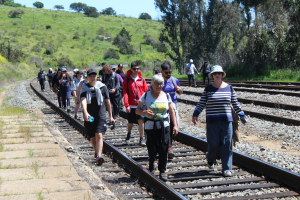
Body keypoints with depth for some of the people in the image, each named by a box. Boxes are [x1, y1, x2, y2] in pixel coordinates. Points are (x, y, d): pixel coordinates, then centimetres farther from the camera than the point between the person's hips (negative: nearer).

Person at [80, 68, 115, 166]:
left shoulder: (102, 87, 4)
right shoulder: (84, 88, 2)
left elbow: (107, 102, 10)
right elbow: (83, 101, -14)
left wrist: (110, 116, 11)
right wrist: (85, 113, -32)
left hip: (101, 116, -2)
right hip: (89, 117, 2)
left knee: (99, 135, -16)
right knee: (92, 137, 12)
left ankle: (99, 156, -25)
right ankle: (96, 152, 36)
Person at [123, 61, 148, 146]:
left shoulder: (142, 79, 6)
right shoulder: (127, 79, 0)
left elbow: (146, 91, 8)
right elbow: (125, 93, -4)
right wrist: (126, 105, -10)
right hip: (131, 105, -1)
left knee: (141, 121, -7)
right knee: (130, 122, 11)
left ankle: (142, 139, 0)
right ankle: (129, 133, 41)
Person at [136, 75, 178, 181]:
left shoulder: (166, 96, 7)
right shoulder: (146, 96, 1)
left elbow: (171, 112, 8)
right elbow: (137, 110, 2)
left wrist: (175, 125, 0)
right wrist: (145, 112, -19)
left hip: (164, 126, 1)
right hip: (150, 126, -1)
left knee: (164, 149, -5)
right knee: (152, 149, 0)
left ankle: (162, 171, 7)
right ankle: (151, 167, 27)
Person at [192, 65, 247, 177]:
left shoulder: (229, 88, 8)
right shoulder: (208, 89, 4)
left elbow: (235, 104, 14)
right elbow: (201, 103, 5)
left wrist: (242, 116, 13)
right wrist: (195, 115, -6)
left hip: (226, 121, 2)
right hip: (212, 121, -1)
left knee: (227, 145, -1)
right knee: (214, 144, -2)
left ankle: (227, 169, 5)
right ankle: (210, 160, 30)